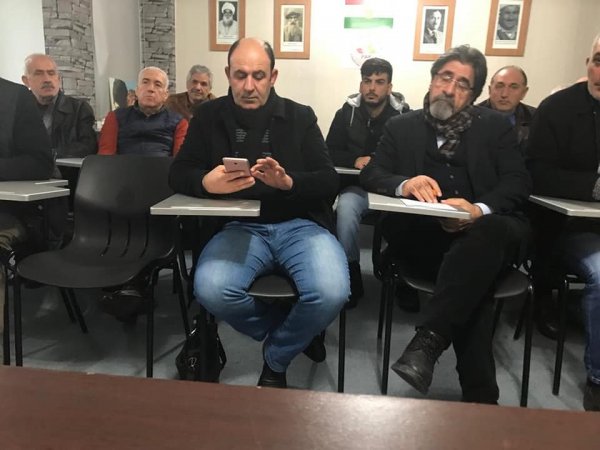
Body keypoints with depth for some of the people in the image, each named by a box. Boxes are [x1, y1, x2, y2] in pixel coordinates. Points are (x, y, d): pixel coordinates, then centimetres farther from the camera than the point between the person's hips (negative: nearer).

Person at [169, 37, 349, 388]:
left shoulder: (300, 116, 7)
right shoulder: (210, 116, 10)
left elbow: (330, 182, 2)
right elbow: (179, 174, 7)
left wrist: (288, 182, -20)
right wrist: (207, 182, -18)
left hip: (300, 224, 0)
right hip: (241, 226, 1)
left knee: (331, 293, -28)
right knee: (210, 290, -29)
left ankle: (276, 357, 6)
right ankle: (297, 333, 1)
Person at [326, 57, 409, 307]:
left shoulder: (404, 115, 2)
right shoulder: (347, 112, 6)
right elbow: (330, 153, 6)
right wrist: (355, 160, -12)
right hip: (358, 186, 1)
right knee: (346, 207, -32)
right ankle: (351, 277, -17)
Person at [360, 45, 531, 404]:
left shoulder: (496, 126, 15)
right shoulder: (401, 126, 16)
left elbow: (519, 182, 3)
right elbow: (371, 175, 5)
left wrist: (480, 209, -20)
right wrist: (404, 184, -21)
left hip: (487, 230, 1)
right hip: (421, 236, 0)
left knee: (489, 232, -35)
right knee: (474, 278, -30)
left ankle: (427, 342, -38)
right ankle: (479, 394, -22)